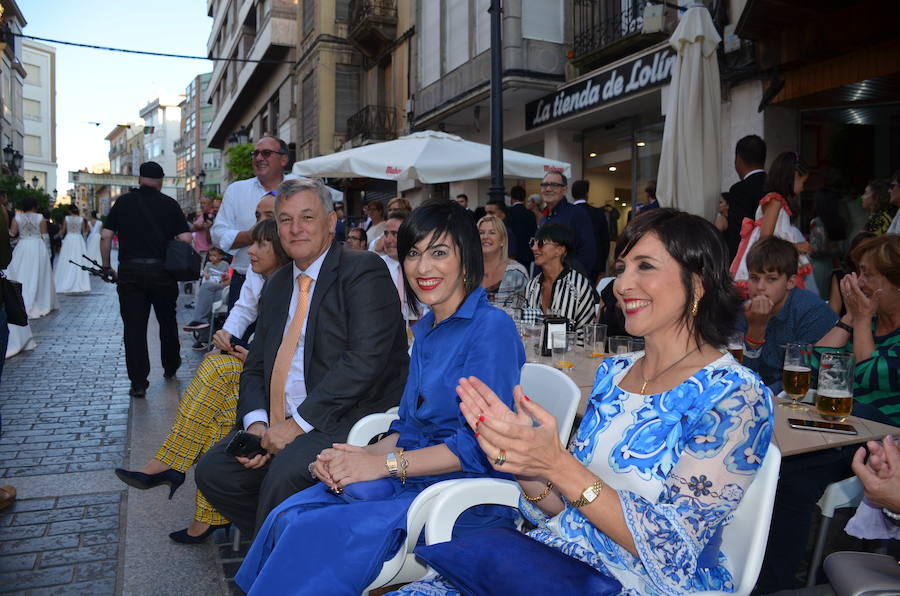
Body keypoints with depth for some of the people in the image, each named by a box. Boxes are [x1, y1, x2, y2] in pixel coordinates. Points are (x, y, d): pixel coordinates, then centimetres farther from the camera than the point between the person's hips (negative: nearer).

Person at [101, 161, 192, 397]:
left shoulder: (123, 202, 5)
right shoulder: (170, 204, 2)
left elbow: (105, 236, 0)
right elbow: (186, 239, -5)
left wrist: (107, 267, 9)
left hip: (130, 271, 0)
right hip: (162, 271, 0)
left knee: (134, 327, 3)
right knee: (167, 320, 19)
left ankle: (138, 383, 3)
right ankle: (170, 367, 35)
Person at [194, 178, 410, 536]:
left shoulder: (364, 270, -8)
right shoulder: (276, 285, 17)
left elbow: (366, 358, -20)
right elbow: (256, 366, 16)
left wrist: (299, 423, -19)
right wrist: (256, 423, -5)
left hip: (347, 420, -7)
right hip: (279, 425, 8)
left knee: (286, 472, -29)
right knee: (212, 470, -5)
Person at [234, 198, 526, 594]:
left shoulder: (492, 328, -13)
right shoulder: (426, 329, 14)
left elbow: (479, 446, -17)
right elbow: (409, 425, 13)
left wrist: (384, 463, -17)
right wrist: (362, 457, -6)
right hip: (411, 473, 7)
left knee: (313, 533, -22)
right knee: (289, 518, -13)